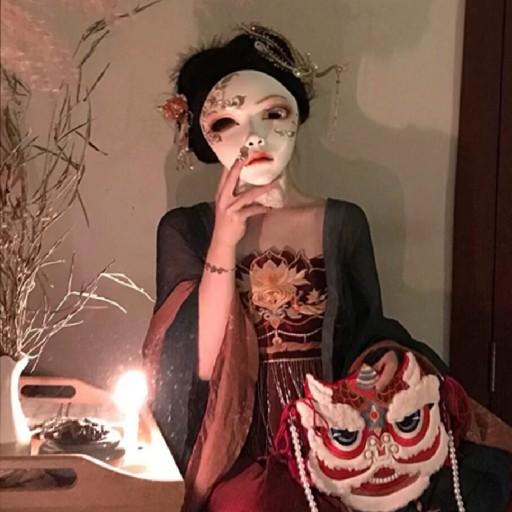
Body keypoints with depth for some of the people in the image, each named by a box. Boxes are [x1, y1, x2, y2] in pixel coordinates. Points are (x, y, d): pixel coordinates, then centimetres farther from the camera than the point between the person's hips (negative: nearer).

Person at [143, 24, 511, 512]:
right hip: (235, 451, -1)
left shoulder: (343, 222, 1)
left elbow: (369, 332, 12)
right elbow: (199, 368, -9)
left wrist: (389, 356, -11)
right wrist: (224, 241, -17)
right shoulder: (184, 230, -1)